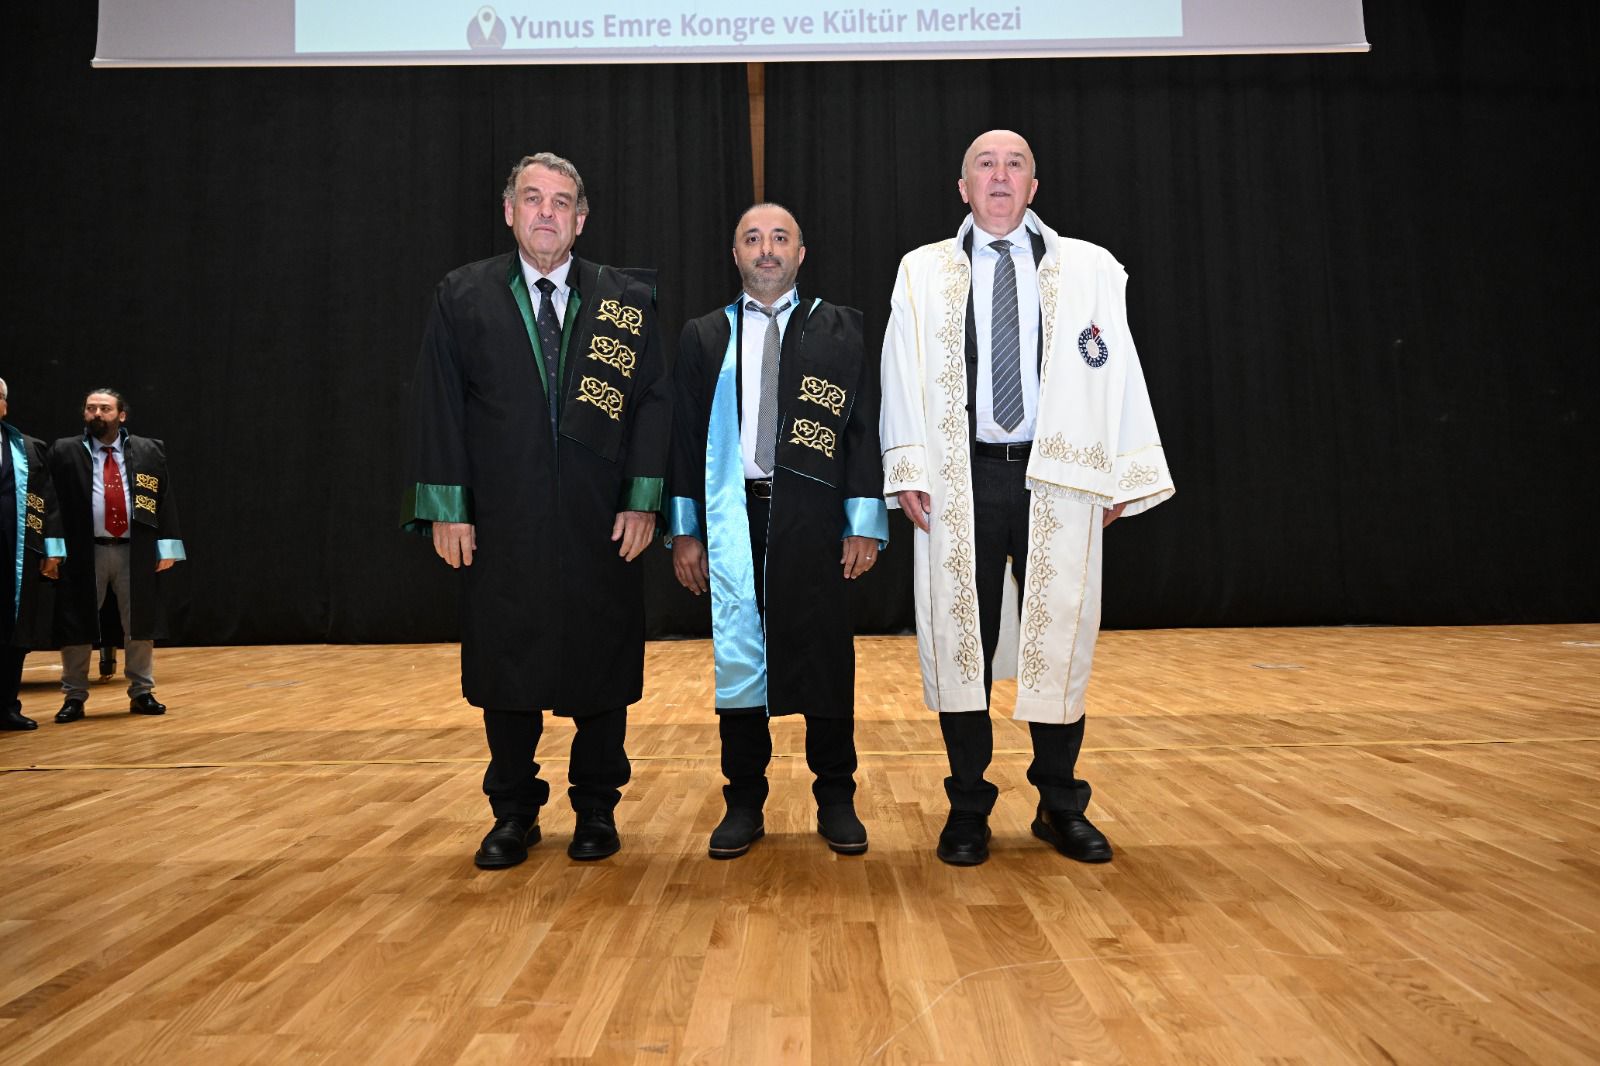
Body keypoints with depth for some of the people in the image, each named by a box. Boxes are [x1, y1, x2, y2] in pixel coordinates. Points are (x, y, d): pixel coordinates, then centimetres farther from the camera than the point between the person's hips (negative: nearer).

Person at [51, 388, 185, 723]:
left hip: (136, 552, 1)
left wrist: (167, 546, -1)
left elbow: (165, 499, 5)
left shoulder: (149, 451, 6)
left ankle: (141, 693, 18)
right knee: (77, 625, 4)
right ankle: (74, 697, 16)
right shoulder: (64, 452, 4)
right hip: (84, 552, -1)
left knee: (140, 623, 6)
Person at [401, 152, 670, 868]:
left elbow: (654, 401, 2)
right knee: (506, 667, 8)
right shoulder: (463, 297, 5)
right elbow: (439, 405, 2)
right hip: (501, 522, 0)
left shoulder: (626, 300, 5)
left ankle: (597, 810, 23)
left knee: (601, 667, 7)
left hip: (600, 524, 0)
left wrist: (643, 500, -7)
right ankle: (513, 814, 23)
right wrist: (447, 507, -5)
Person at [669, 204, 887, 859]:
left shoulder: (841, 330, 6)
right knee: (736, 655, 5)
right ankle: (744, 802, 18)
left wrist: (864, 523, -5)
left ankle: (836, 800, 18)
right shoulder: (705, 337, 11)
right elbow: (685, 436, 8)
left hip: (813, 518, -1)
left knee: (825, 657, 4)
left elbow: (865, 428, 2)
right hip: (731, 518, 1)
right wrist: (685, 530, 2)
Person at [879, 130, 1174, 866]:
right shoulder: (923, 272, 9)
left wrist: (1124, 475, -2)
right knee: (961, 639, 3)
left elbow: (1119, 370, 4)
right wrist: (908, 472, -5)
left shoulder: (1088, 268, 8)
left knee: (1060, 638, 5)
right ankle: (968, 807, 17)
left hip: (1060, 480, 0)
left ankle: (1060, 805, 21)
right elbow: (903, 375, 4)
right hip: (961, 481, 0)